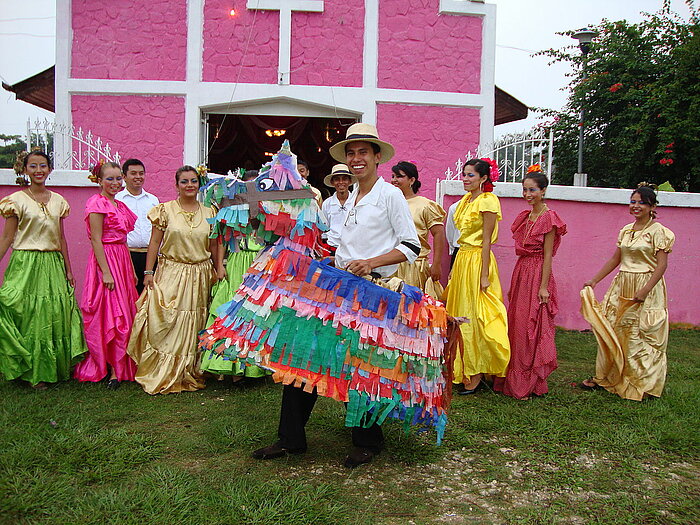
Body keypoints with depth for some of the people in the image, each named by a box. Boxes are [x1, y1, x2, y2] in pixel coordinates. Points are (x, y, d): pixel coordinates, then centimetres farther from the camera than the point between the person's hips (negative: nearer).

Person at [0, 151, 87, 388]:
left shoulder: (57, 201, 10)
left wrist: (68, 270, 13)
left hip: (53, 265, 4)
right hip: (26, 264, -4)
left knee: (56, 315, 5)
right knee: (29, 316, 0)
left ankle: (54, 370, 18)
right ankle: (33, 373, 12)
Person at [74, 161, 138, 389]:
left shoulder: (118, 204, 16)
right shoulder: (97, 203, -10)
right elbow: (96, 240, -15)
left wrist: (132, 271, 18)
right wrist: (106, 272, -20)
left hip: (122, 261, 9)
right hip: (105, 261, -9)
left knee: (123, 315, 10)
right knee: (111, 315, -6)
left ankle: (118, 367, 19)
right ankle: (113, 370, 0)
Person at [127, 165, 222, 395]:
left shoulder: (208, 213, 8)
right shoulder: (165, 210, 1)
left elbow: (213, 245, 15)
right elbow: (155, 242, 0)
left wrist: (219, 266, 6)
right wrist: (148, 272, -4)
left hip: (199, 276, 2)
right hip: (171, 274, -2)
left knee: (193, 327, 7)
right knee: (165, 325, -5)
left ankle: (191, 375, 18)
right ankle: (163, 377, 6)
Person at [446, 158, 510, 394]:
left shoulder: (487, 201, -12)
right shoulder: (466, 200, 14)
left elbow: (486, 241, -15)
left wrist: (484, 275, -18)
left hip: (477, 260, -9)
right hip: (461, 259, 9)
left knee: (474, 316, -3)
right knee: (460, 315, 11)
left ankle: (475, 376, 8)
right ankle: (464, 372, 21)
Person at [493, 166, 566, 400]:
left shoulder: (548, 218, -10)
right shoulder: (524, 217, 14)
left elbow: (547, 255, -13)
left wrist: (544, 287, -18)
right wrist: (513, 283, 16)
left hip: (537, 275, -8)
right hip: (520, 273, 8)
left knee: (532, 329, -3)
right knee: (516, 326, 10)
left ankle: (530, 385, 8)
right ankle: (514, 381, 20)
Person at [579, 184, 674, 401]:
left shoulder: (658, 231, -7)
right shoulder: (626, 230, 12)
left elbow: (662, 265, -13)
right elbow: (615, 259, 16)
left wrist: (645, 290, -21)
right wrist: (594, 281, 12)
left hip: (646, 287, -6)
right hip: (621, 286, 6)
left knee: (640, 336, -1)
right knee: (610, 330, 8)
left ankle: (642, 384, 12)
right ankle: (603, 377, 19)